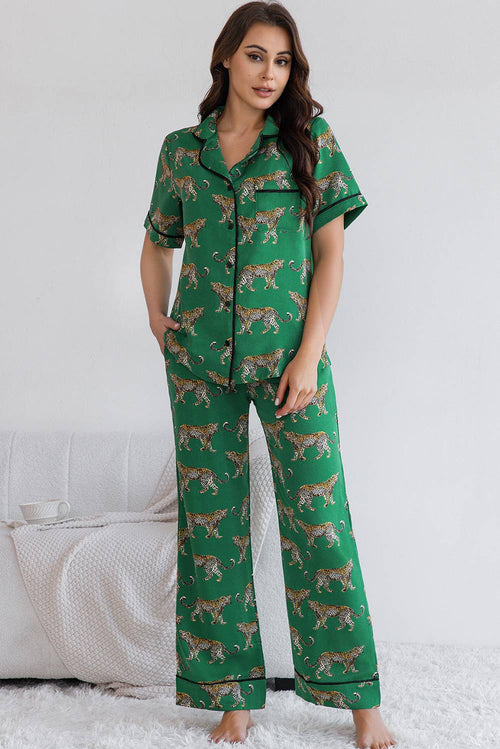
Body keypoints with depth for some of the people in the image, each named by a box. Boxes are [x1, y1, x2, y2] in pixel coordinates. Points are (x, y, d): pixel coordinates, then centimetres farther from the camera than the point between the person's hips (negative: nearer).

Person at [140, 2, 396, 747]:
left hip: (287, 353, -2)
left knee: (319, 516, -4)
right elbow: (157, 244, 21)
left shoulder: (311, 140, 2)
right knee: (211, 518, 4)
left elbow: (331, 254, -2)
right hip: (198, 357, 3)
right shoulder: (181, 150, 7)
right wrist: (157, 321, 8)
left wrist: (309, 355, -9)